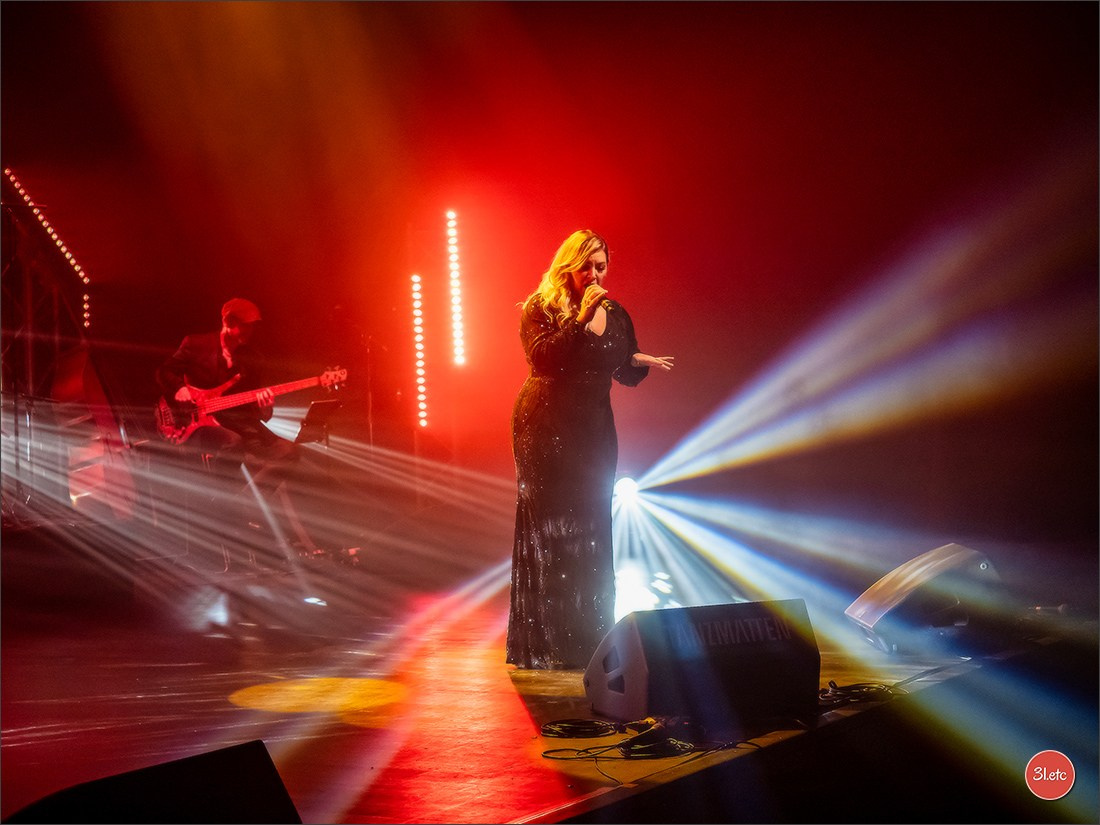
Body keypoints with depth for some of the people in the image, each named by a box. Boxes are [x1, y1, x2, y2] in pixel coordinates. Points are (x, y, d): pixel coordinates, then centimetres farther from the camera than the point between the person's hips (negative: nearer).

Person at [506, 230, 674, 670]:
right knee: (547, 530, -5)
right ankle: (542, 645, -1)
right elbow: (540, 357, -21)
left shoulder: (616, 315, 10)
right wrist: (581, 318, -26)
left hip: (594, 430, 5)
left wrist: (640, 362, -3)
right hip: (545, 426, -5)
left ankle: (590, 642, 14)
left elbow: (627, 375, 18)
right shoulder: (541, 308, -5)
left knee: (592, 533, 6)